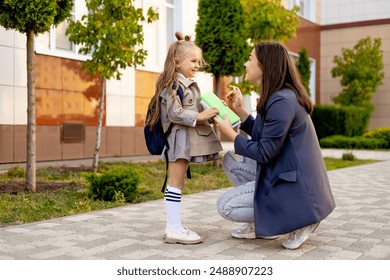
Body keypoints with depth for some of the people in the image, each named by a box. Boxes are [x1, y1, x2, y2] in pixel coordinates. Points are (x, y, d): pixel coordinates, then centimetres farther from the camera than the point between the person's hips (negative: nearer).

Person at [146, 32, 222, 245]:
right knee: (175, 183, -6)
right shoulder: (173, 84, -12)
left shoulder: (189, 85, 18)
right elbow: (175, 113, -20)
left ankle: (173, 227, 17)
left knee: (177, 183, 11)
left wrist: (208, 115, 10)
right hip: (179, 138, -10)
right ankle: (173, 229, -2)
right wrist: (200, 116, -20)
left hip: (188, 138, 10)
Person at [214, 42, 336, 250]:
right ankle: (259, 225, 14)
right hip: (282, 171, 10)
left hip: (293, 184, -10)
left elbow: (264, 153, -20)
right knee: (230, 160, 14)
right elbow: (262, 136, 16)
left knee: (225, 206, -6)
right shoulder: (277, 97, 9)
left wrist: (230, 134, -9)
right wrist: (239, 110, 12)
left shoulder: (282, 101, -22)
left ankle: (295, 220, -4)